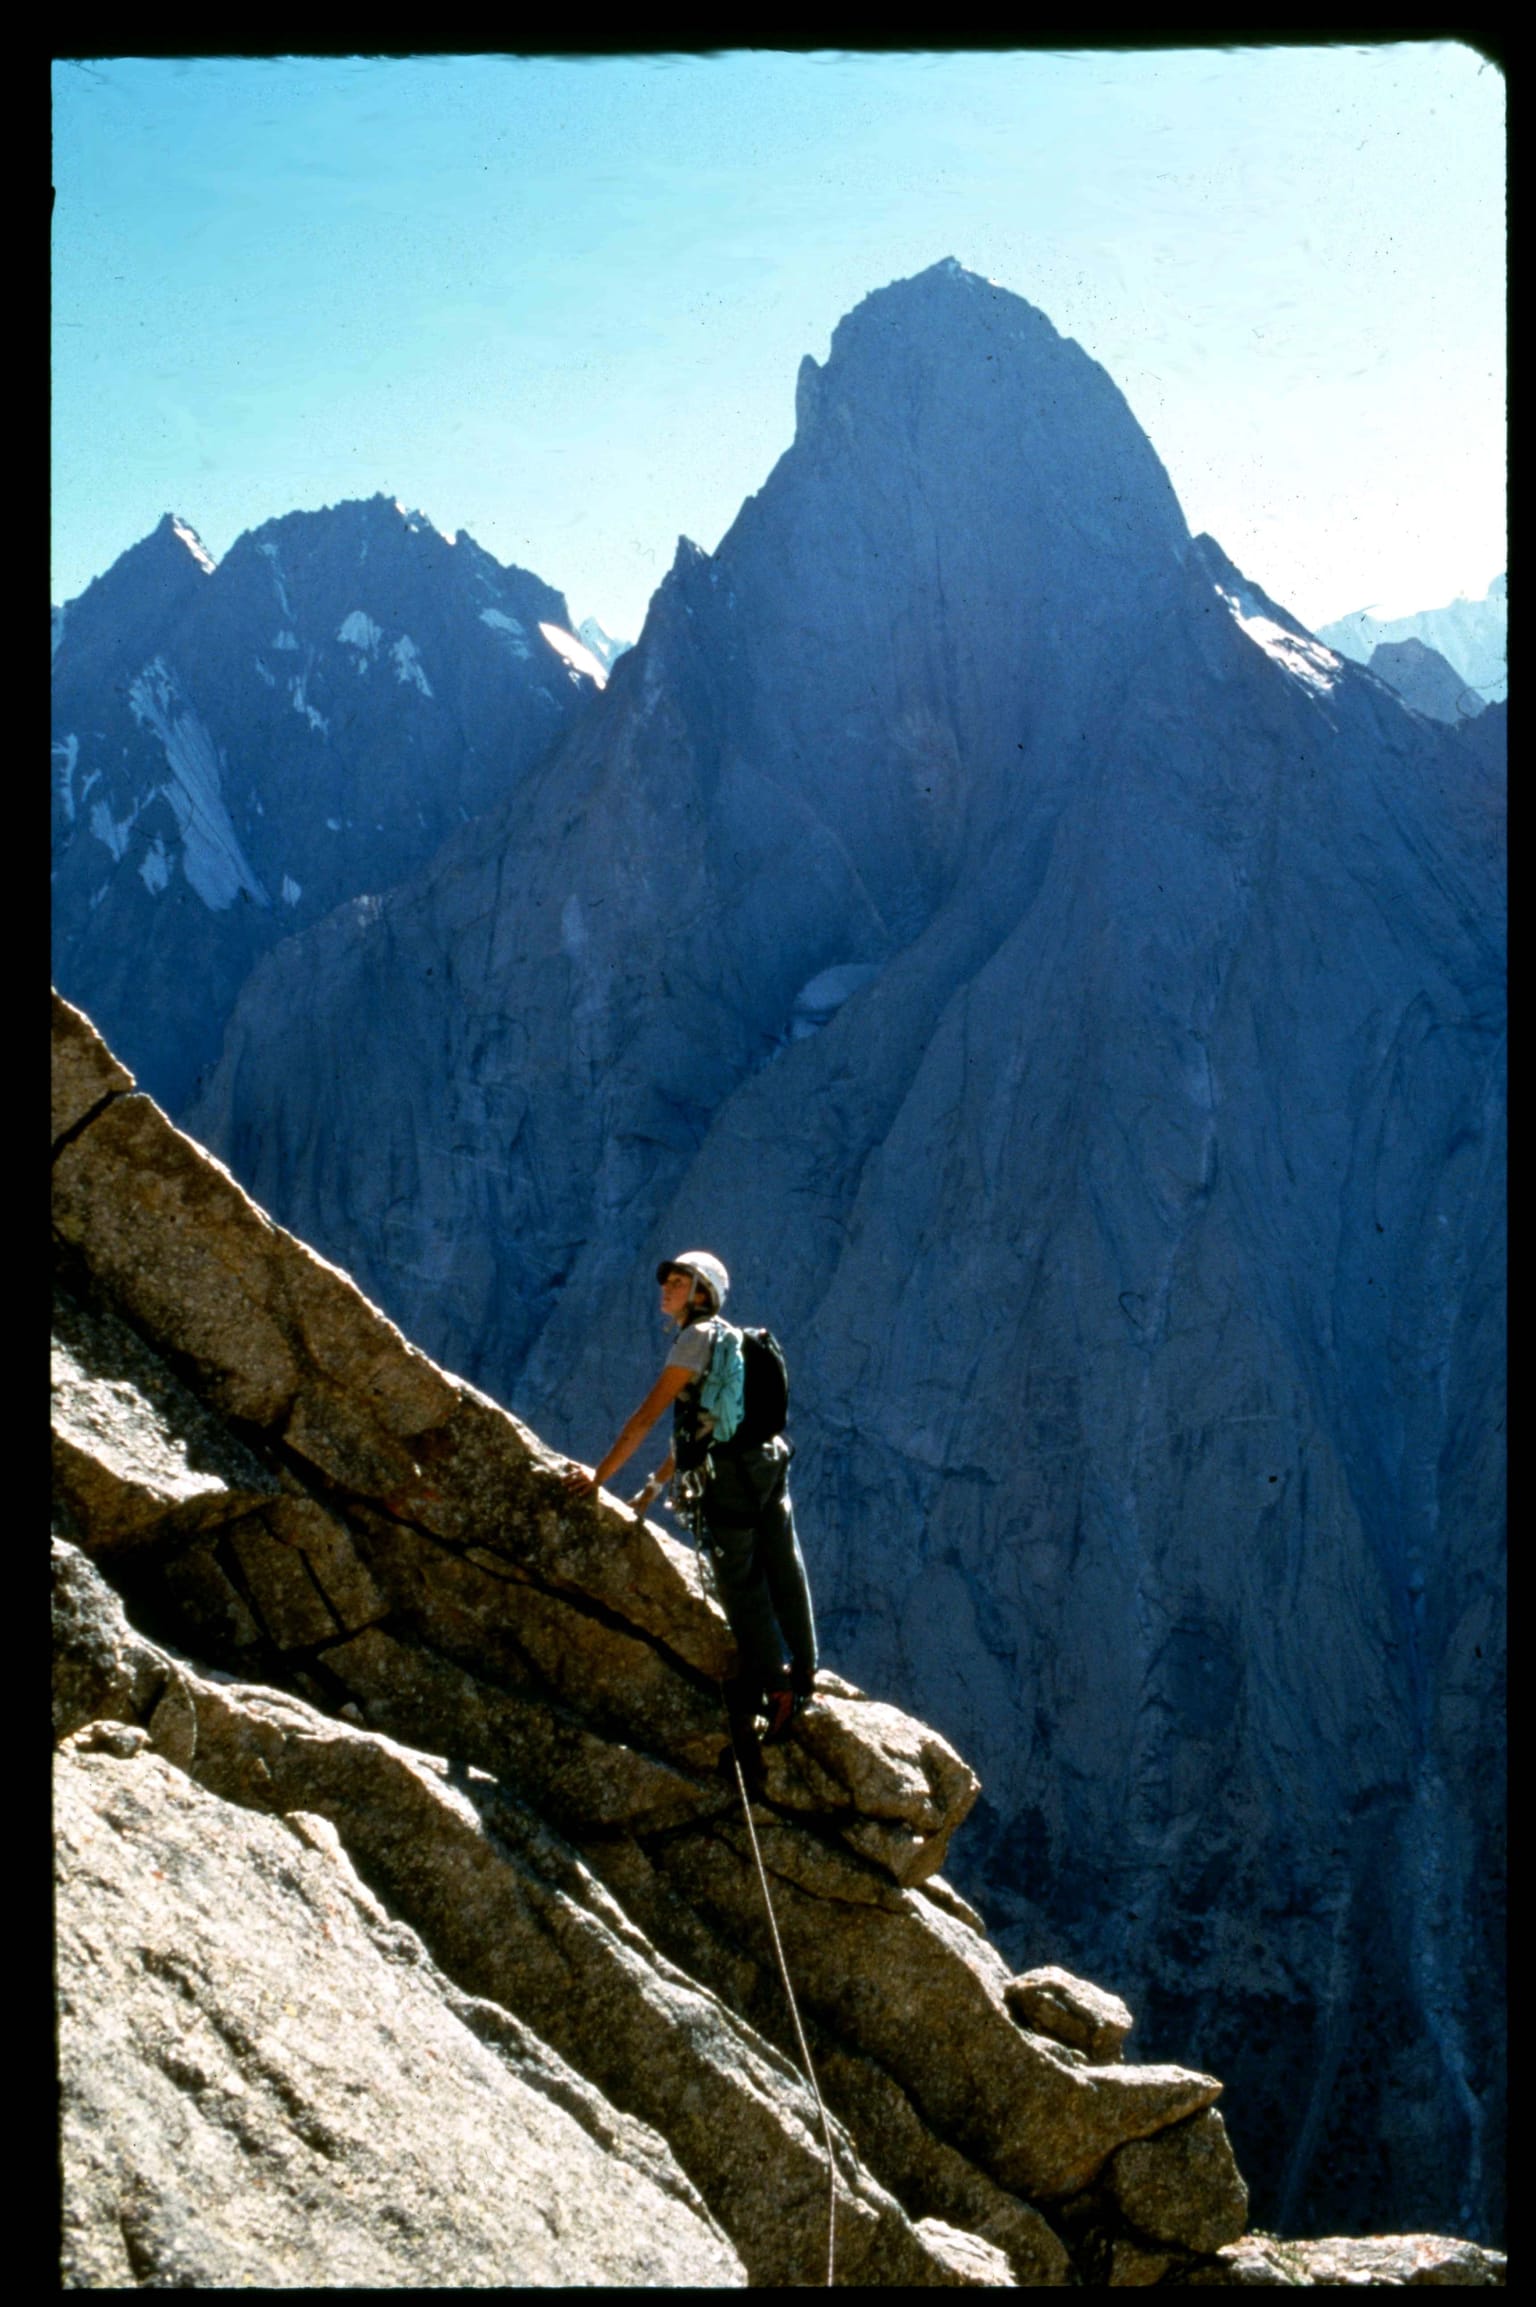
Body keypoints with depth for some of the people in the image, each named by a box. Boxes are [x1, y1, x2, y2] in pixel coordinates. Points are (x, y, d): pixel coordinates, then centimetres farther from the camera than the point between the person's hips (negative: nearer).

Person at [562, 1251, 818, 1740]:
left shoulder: (698, 1337, -6)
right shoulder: (729, 1342, 22)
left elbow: (646, 1417, -10)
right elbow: (697, 1425, 26)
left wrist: (599, 1476, -8)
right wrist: (655, 1485, 26)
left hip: (730, 1472, -9)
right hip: (769, 1461, 9)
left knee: (741, 1584, -1)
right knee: (783, 1574, 13)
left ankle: (775, 1688, 3)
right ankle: (803, 1674, 21)